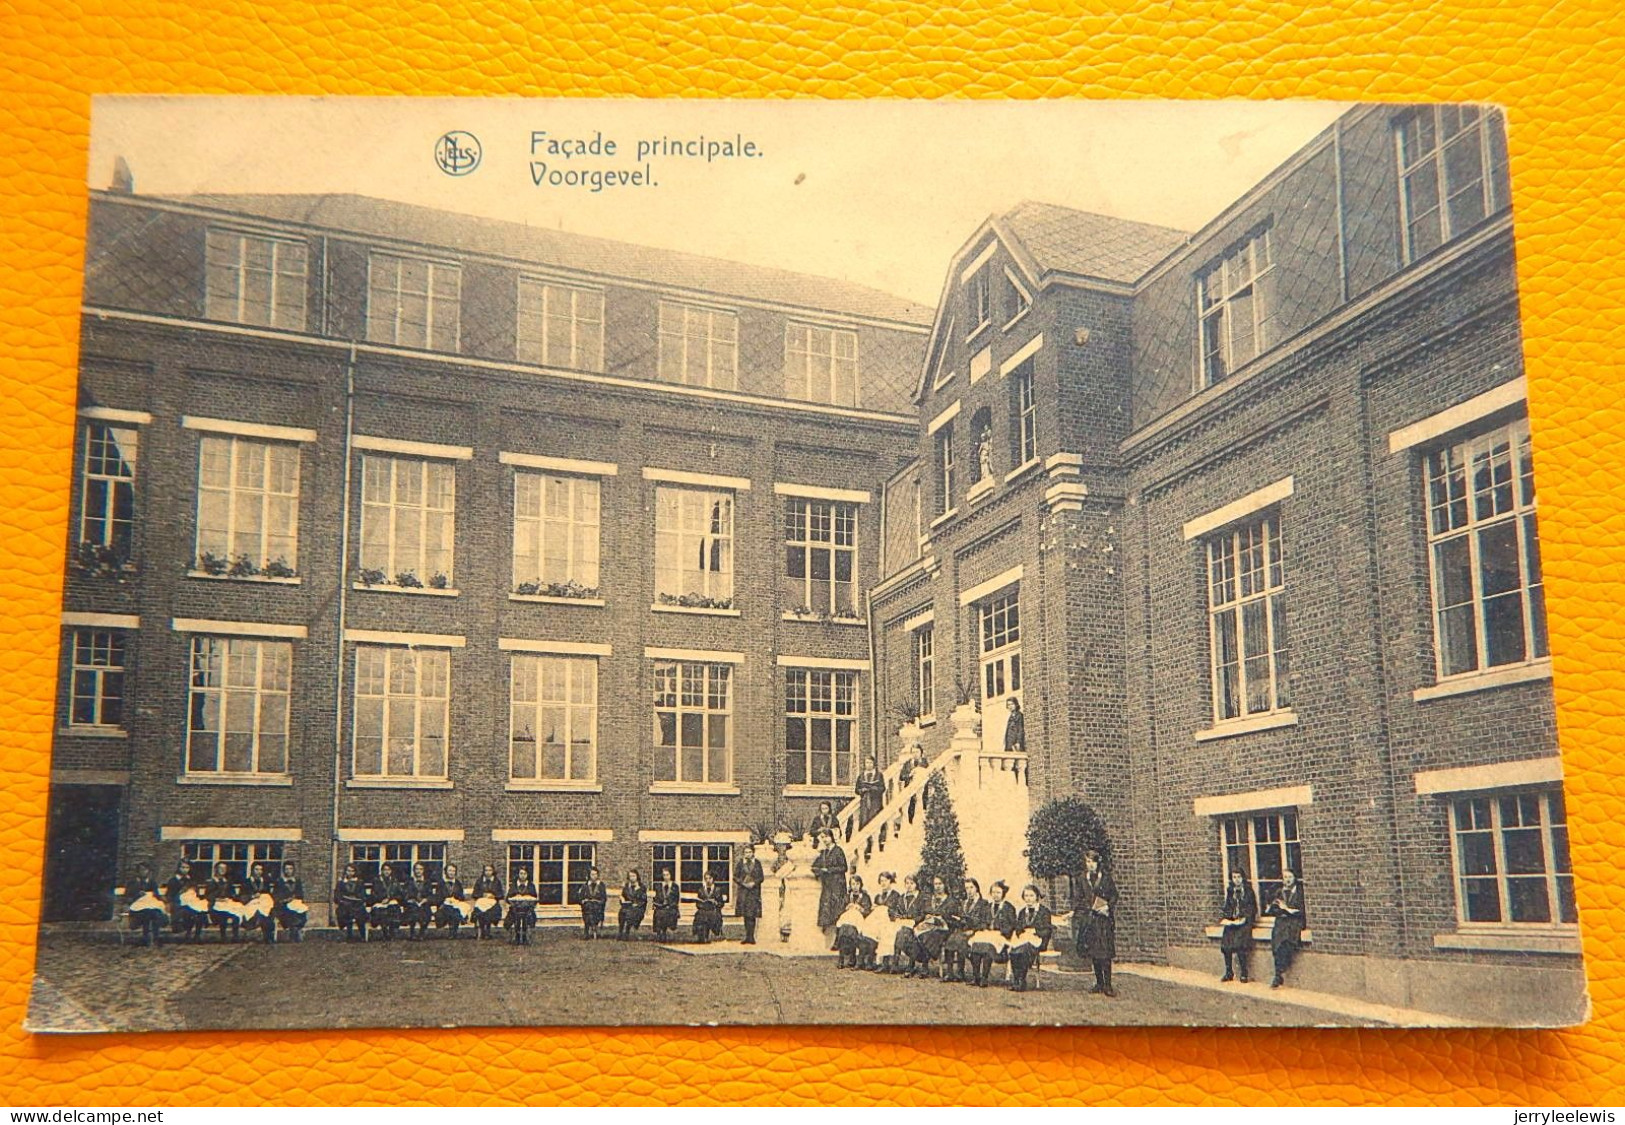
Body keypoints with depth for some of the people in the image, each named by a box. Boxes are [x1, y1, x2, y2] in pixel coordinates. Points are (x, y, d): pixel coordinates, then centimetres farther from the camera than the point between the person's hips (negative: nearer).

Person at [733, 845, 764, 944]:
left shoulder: (757, 863, 7)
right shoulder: (740, 863, 6)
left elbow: (761, 877, 4)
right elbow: (735, 876, 3)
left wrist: (753, 883, -13)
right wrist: (743, 883, -11)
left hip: (754, 890, -1)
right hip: (743, 891, 1)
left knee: (752, 915, -8)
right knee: (746, 915, 1)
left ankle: (750, 937, -7)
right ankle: (749, 937, 6)